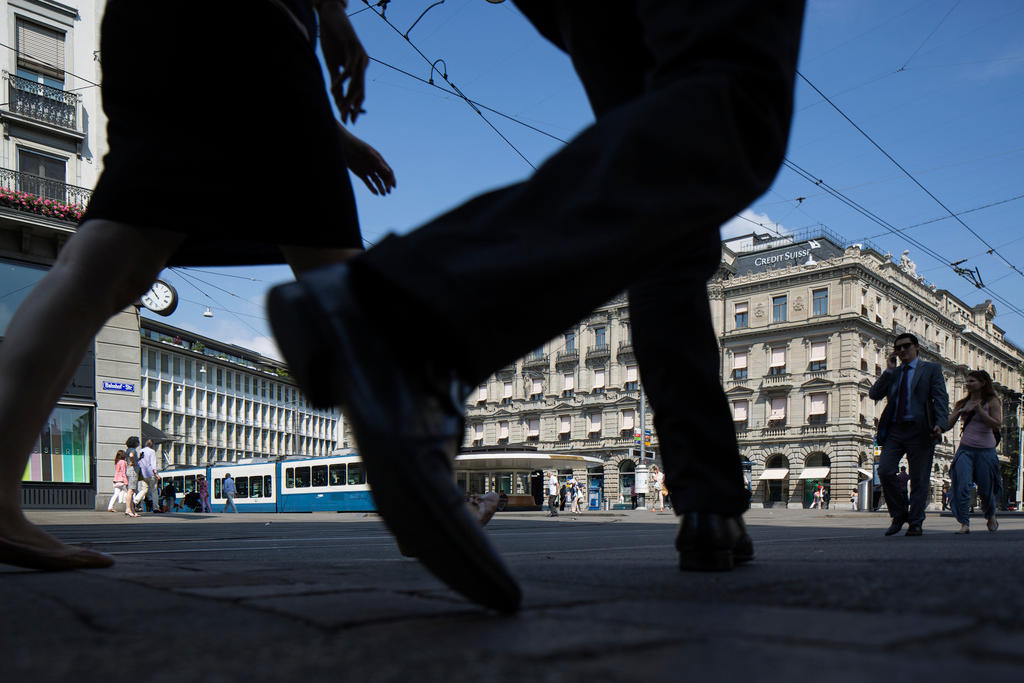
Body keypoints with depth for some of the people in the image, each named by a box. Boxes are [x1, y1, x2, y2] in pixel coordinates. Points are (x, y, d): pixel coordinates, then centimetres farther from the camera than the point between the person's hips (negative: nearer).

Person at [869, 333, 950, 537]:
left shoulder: (931, 369, 9)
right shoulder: (892, 373, 20)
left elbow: (941, 399, 0)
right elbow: (874, 394, 8)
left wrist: (939, 424, -15)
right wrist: (889, 371, 2)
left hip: (919, 430, -3)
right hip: (894, 430, 3)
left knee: (919, 479, 0)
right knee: (885, 471, -11)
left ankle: (915, 523, 9)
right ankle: (899, 514, 6)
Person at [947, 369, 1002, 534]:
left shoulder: (992, 402, 1)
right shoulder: (962, 403, 12)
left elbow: (997, 424, -10)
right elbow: (948, 425, 8)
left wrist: (979, 410, -18)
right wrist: (959, 412, -8)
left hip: (986, 451, -2)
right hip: (965, 449, 2)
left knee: (986, 489, 8)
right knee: (962, 486, -16)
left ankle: (990, 516, 38)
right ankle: (964, 524, -15)